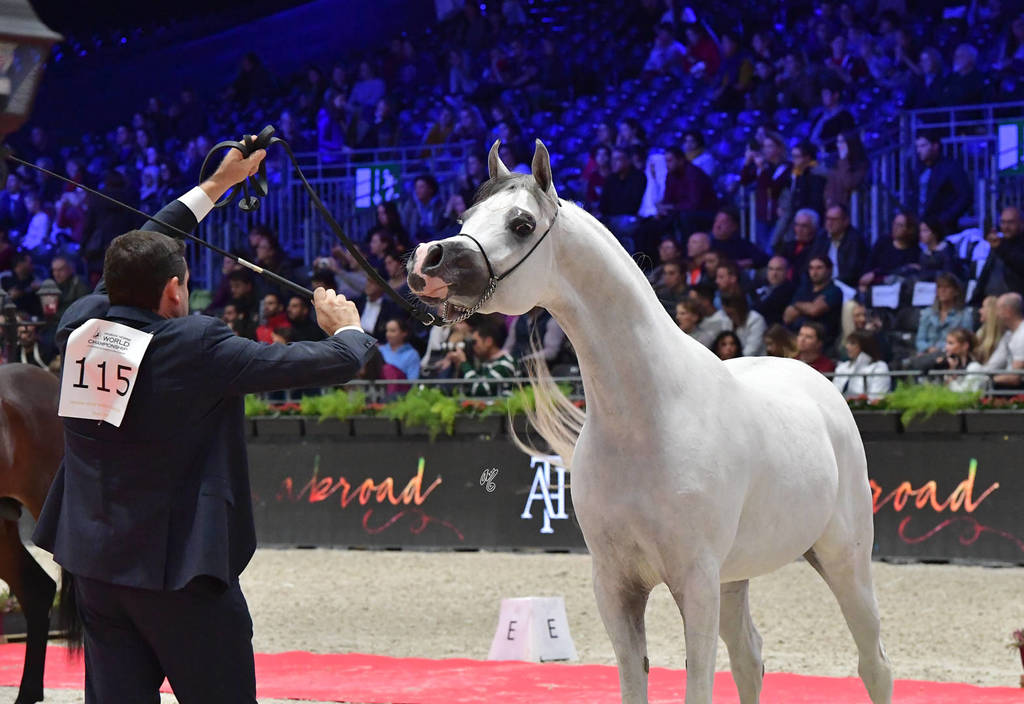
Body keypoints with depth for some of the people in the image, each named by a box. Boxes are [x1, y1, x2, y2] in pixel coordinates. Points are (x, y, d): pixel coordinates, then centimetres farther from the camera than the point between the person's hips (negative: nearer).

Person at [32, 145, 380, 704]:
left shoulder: (80, 323, -2)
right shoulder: (198, 346, -18)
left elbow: (132, 263, 19)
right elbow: (332, 364, -11)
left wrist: (218, 185, 27)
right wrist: (346, 327, 14)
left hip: (92, 563, 6)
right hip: (178, 567, -6)